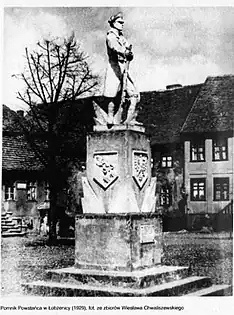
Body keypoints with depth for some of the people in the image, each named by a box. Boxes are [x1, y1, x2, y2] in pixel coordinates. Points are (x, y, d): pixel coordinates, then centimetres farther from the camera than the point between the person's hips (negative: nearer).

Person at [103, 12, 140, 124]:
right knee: (112, 96, -2)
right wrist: (125, 53, -44)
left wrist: (130, 54, -19)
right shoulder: (110, 36, -5)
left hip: (124, 69, 7)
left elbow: (128, 47, 5)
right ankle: (110, 119, 9)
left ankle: (130, 119, 3)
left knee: (134, 94, 0)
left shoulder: (122, 37, 19)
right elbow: (115, 47, -26)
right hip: (114, 68, -7)